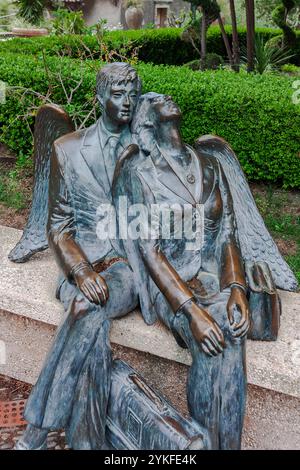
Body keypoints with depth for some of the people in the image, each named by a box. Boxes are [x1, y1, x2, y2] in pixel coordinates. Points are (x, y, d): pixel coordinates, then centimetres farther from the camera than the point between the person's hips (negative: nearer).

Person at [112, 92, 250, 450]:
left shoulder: (209, 167, 9)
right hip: (167, 280, -3)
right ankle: (206, 443, -9)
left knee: (229, 333, -27)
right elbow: (148, 249, -13)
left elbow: (228, 234, 5)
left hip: (215, 276, 3)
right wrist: (192, 310, -22)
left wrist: (236, 288, -13)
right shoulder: (137, 172, -5)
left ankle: (226, 444, -12)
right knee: (213, 345, -28)